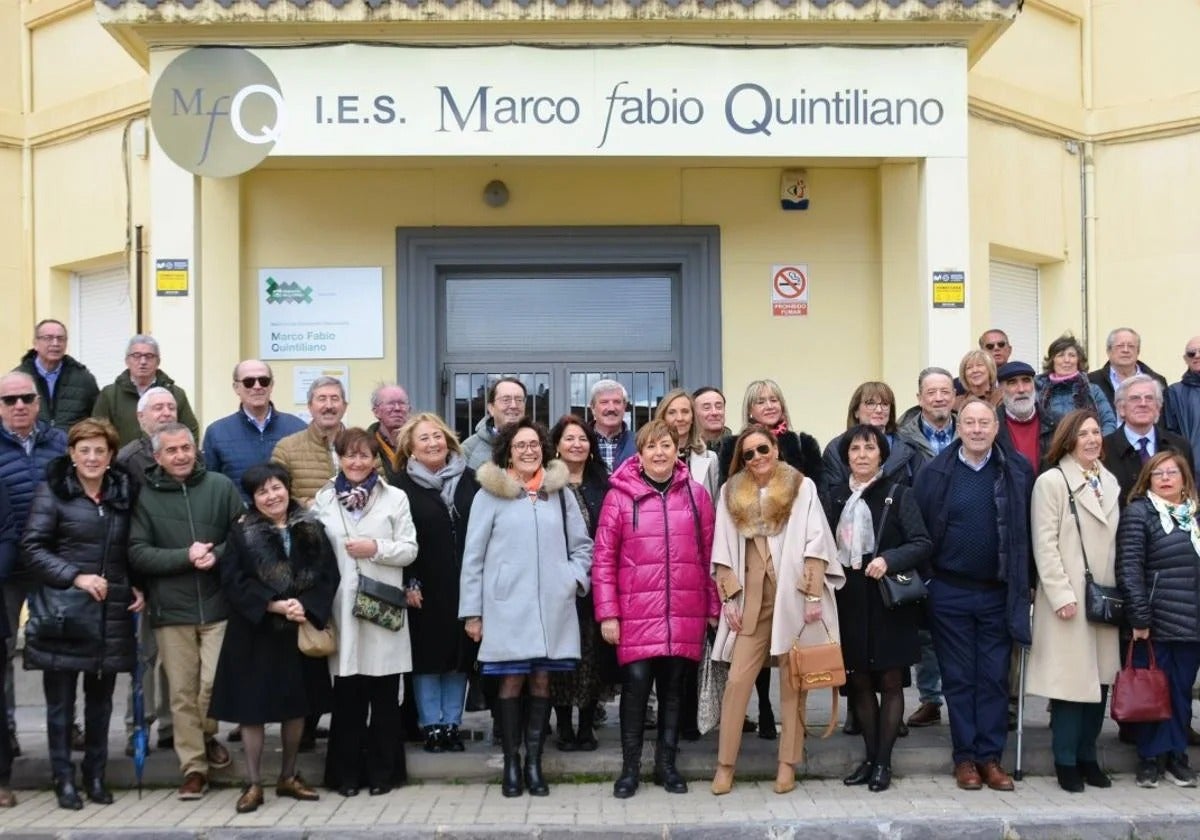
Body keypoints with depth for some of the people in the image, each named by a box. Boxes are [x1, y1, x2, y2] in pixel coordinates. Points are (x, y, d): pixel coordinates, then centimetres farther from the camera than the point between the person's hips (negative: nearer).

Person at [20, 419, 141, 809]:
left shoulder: (123, 492, 11)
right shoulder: (53, 491, -3)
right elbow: (32, 547, -8)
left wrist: (137, 587, 3)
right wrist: (75, 576, -17)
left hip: (111, 612, 4)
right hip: (63, 611, -4)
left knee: (101, 698, 11)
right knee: (61, 699, 3)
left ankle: (96, 774, 22)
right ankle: (64, 778, 14)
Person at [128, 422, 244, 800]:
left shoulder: (220, 486, 1)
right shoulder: (145, 496, 1)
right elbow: (137, 553, -5)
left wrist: (216, 555, -15)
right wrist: (185, 557, -15)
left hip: (218, 605, 0)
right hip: (171, 610, 1)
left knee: (214, 683, -4)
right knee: (182, 692, 6)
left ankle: (207, 734, 26)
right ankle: (194, 766, 18)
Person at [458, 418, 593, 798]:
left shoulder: (560, 492, 10)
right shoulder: (490, 494, 2)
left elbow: (582, 545, 17)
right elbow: (473, 555, 2)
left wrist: (575, 577, -1)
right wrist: (471, 611, -1)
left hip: (552, 606, 2)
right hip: (507, 606, -2)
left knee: (541, 681, 5)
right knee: (512, 682, -2)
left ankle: (534, 763, 15)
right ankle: (511, 765, 10)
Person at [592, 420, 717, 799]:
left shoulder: (696, 494, 6)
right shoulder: (620, 495, -1)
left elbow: (709, 555, 10)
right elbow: (603, 558, -1)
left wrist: (713, 608, 9)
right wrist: (607, 613, -5)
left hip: (685, 615, 2)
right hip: (636, 614, -2)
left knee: (673, 688, 10)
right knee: (636, 686, -3)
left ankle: (666, 764, 22)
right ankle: (630, 767, 10)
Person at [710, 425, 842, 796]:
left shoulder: (802, 487, 1)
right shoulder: (731, 491, 9)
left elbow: (815, 543, -4)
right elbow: (723, 550, 8)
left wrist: (813, 596, -10)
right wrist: (729, 599, 0)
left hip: (793, 597, -2)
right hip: (750, 599, 2)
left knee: (792, 683, 3)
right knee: (737, 680, -2)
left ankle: (788, 764, 11)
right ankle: (725, 765, 6)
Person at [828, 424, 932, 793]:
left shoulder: (898, 494, -3)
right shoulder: (836, 497, 8)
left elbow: (922, 544, -9)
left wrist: (888, 559, -24)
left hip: (888, 601, -3)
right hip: (850, 600, 4)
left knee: (890, 682, 3)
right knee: (859, 681, 9)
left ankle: (883, 762, 11)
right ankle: (870, 757, 20)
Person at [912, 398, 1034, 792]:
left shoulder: (1018, 472, 0)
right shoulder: (935, 473, -2)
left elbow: (1029, 530, 3)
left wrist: (1026, 584, 1)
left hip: (999, 593, 1)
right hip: (950, 593, 0)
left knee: (995, 678, 6)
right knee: (958, 678, 7)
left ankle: (991, 756, 14)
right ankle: (965, 757, 15)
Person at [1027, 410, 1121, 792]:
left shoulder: (1110, 482, 12)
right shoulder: (1052, 481, -8)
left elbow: (1113, 541, 14)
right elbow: (1044, 544, -11)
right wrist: (1061, 595, -15)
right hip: (1067, 598, -6)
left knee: (1099, 679, 8)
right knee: (1070, 680, -2)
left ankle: (1088, 756, 20)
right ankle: (1066, 762, 9)